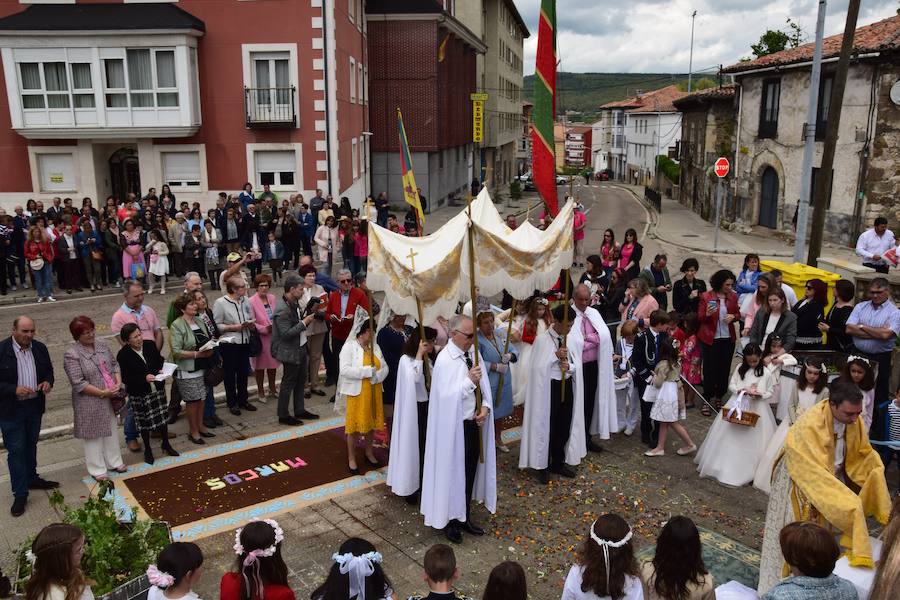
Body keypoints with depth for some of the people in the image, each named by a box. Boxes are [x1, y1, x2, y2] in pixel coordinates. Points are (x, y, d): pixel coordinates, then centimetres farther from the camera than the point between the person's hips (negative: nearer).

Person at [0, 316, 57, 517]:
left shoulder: (40, 348, -1)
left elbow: (49, 370, 12)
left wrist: (48, 382, -9)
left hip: (34, 406, 5)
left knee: (31, 445, 22)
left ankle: (31, 478, 41)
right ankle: (20, 494, 11)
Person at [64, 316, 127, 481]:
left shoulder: (101, 345, 4)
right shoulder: (72, 355, -16)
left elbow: (114, 364, 11)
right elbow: (78, 383, -19)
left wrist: (118, 383, -6)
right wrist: (102, 392, -19)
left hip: (110, 399, 6)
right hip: (90, 403, -6)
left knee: (111, 430, 16)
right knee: (94, 435, 5)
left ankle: (114, 462, 30)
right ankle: (97, 470, 18)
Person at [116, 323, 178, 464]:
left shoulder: (150, 345, -5)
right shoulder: (123, 355, -17)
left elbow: (160, 360, 10)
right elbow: (125, 378, -17)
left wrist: (161, 370, -10)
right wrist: (144, 378, -28)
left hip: (157, 389, 4)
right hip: (139, 395, -4)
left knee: (163, 416, 14)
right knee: (144, 422, 9)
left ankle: (166, 444, 34)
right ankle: (147, 450, 29)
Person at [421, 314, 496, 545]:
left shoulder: (473, 352, 1)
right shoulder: (445, 360, -19)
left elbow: (484, 383, 5)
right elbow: (446, 396, -22)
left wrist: (485, 407, -11)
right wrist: (469, 381, -29)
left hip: (475, 422, 7)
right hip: (454, 426, -7)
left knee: (470, 472, 18)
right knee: (453, 473, 9)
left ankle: (465, 517, 36)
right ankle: (450, 521, 28)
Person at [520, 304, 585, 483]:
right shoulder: (542, 339, -11)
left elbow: (576, 364, 8)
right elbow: (538, 367, -16)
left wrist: (569, 366, -13)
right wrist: (556, 356, -22)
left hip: (567, 386, 6)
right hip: (549, 387, -6)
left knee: (564, 426, 15)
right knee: (547, 427, 4)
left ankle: (558, 463, 32)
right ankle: (542, 466, 19)